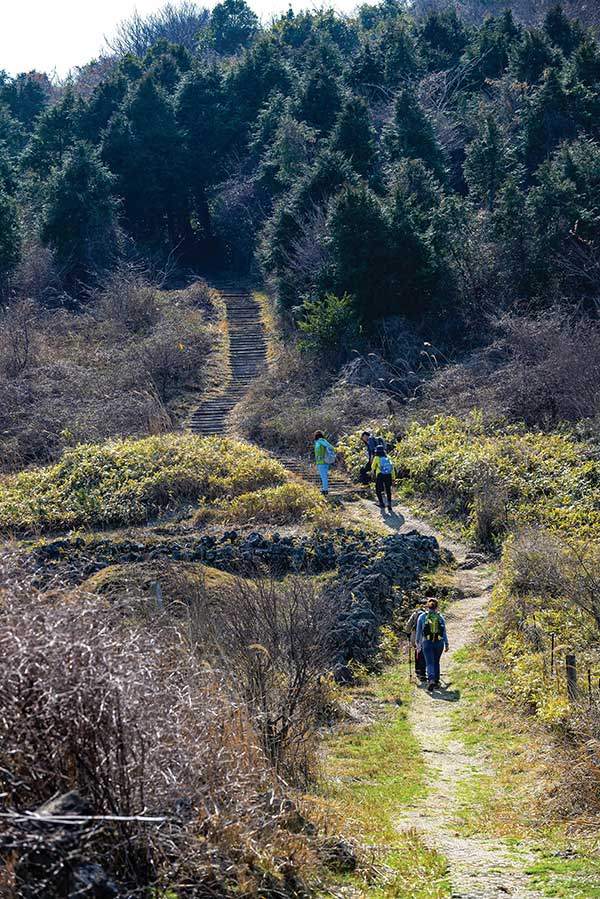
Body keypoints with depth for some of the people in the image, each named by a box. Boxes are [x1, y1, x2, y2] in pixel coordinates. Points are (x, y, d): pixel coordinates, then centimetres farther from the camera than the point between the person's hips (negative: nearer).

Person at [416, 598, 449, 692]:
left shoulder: (422, 616, 3)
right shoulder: (440, 617, 4)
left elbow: (418, 631, 8)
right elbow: (444, 632, 3)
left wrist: (418, 642, 20)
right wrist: (446, 644, 7)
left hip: (427, 642, -2)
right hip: (439, 642, 2)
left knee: (430, 663, -5)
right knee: (436, 662, 18)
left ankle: (431, 680, -28)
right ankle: (436, 681, 23)